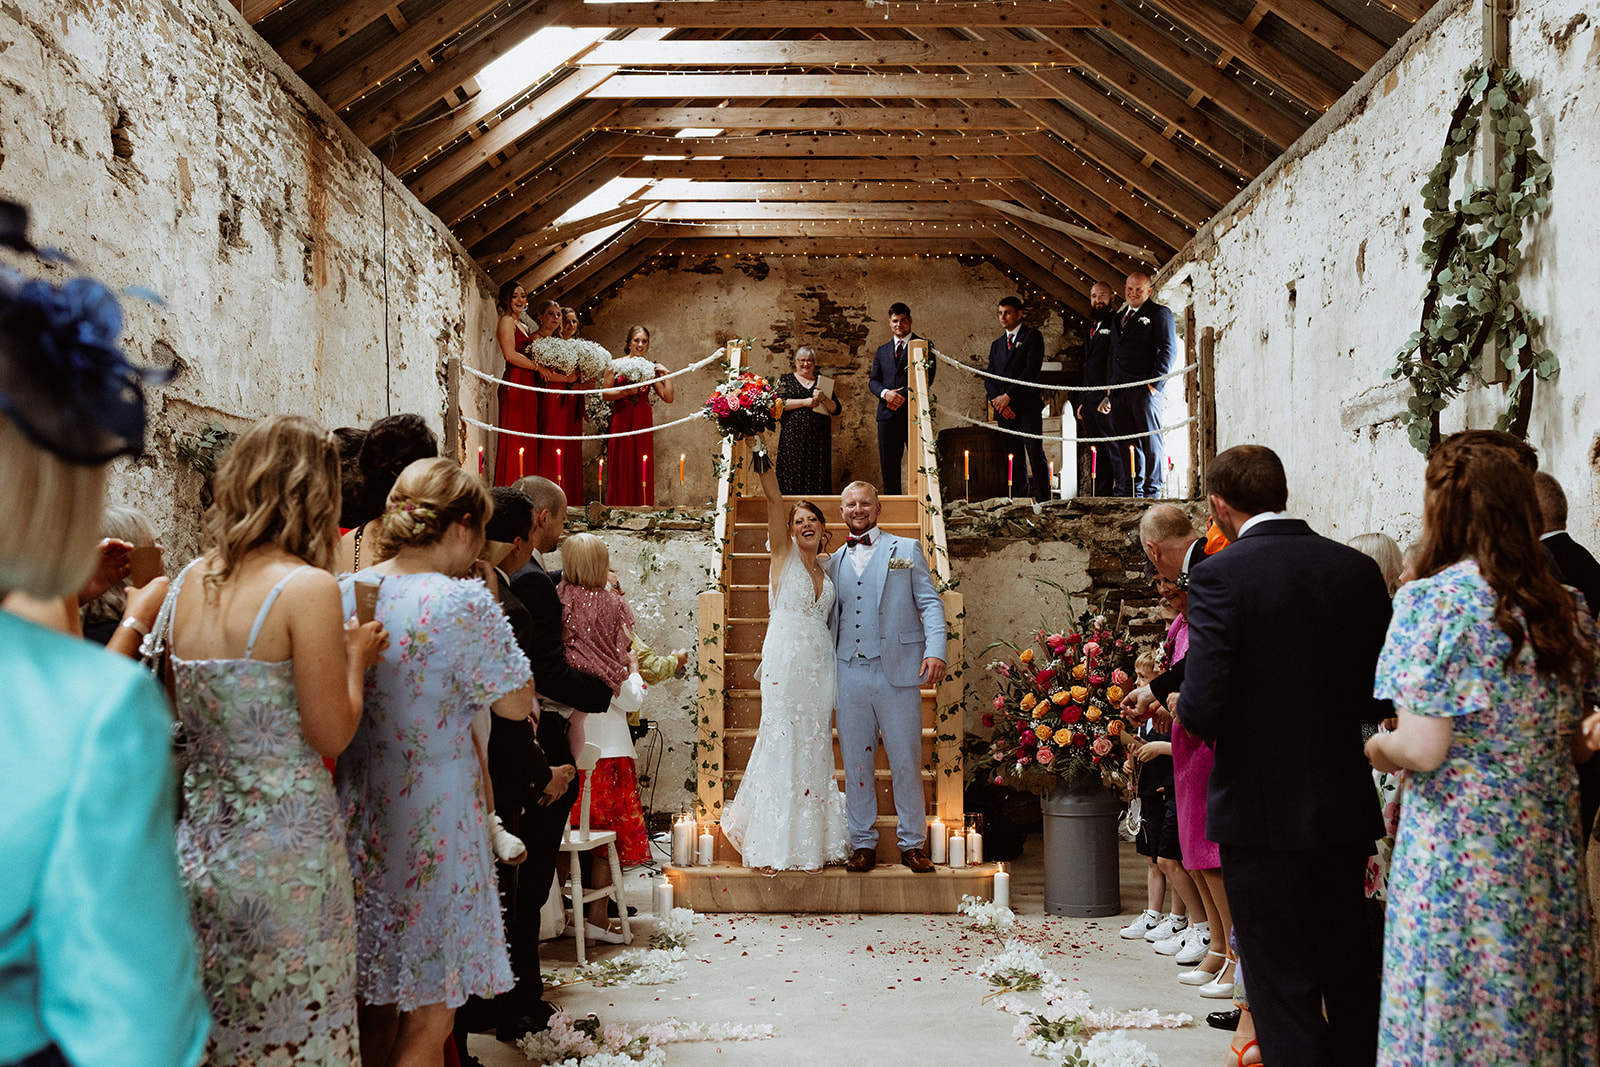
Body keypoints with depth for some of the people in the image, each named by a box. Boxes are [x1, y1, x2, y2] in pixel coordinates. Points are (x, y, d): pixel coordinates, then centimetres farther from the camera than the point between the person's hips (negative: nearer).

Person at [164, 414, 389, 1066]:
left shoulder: (186, 584, 5)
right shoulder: (308, 587, -15)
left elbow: (184, 715, 13)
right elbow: (331, 736, -14)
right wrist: (355, 659, 3)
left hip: (200, 838, 7)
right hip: (285, 849, -7)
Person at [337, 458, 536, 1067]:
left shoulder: (343, 594, 0)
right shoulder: (464, 602, -18)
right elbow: (517, 703, -6)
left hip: (359, 817, 6)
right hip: (433, 822, -6)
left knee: (376, 1005, 20)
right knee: (428, 1017, 8)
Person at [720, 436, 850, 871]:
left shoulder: (827, 571, 14)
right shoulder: (783, 554, 0)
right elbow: (774, 498, -11)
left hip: (820, 665, 5)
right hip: (786, 663, -5)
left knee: (815, 747, 7)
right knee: (782, 744, -3)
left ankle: (812, 839, 16)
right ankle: (775, 846, 5)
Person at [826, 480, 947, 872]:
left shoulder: (906, 550, 9)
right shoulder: (835, 561, 16)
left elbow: (930, 603, 3)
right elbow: (829, 619, 17)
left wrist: (935, 649, -12)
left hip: (897, 673, -2)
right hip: (849, 674, 3)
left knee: (906, 762, 2)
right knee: (856, 763, 6)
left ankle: (913, 843, 14)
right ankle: (863, 843, 17)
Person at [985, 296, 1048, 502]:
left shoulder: (1032, 336, 3)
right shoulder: (997, 344, 22)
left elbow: (1031, 371, -8)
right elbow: (989, 378, 15)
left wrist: (1008, 396, -12)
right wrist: (997, 400, -4)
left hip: (1027, 406, -5)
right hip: (1004, 409, 5)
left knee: (1035, 454, -10)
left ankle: (1043, 500, -10)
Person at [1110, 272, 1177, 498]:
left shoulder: (1159, 313, 2)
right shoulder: (1119, 318, 23)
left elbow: (1168, 350, -6)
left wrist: (1155, 383, -13)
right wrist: (1111, 384, 14)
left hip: (1145, 388, -6)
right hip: (1120, 390, 6)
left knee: (1150, 441, -4)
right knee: (1124, 443, 5)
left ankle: (1152, 490, 0)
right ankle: (1129, 491, 9)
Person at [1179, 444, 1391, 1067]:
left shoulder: (1218, 576, -15)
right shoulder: (1358, 569, 1)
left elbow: (1202, 708, -21)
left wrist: (1185, 711, 1)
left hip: (1264, 812, -5)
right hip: (1346, 808, 5)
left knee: (1283, 985, 6)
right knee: (1352, 975, 20)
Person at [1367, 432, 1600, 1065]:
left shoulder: (1433, 598, -14)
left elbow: (1422, 749, -17)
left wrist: (1377, 748, 2)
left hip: (1457, 854, -6)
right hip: (1548, 853, 6)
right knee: (1538, 1014, 15)